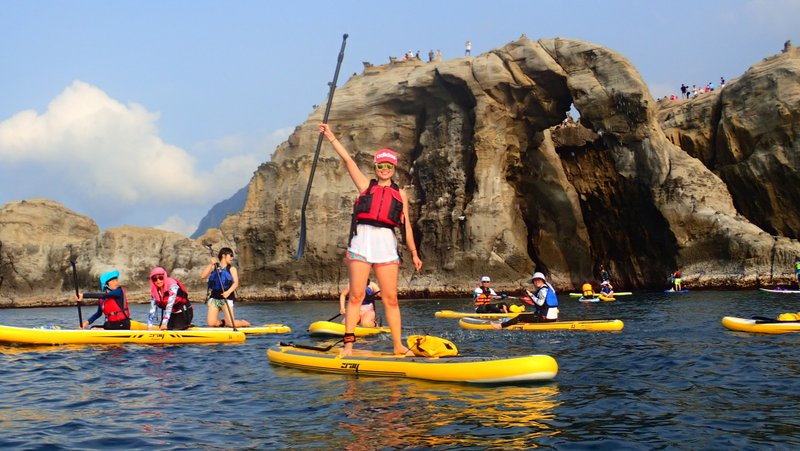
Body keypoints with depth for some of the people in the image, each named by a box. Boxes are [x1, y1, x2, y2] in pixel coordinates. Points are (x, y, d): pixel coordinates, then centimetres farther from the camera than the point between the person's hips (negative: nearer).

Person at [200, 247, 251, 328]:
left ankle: (243, 323, 18)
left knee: (230, 323, -14)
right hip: (214, 297, 2)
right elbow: (202, 276, -3)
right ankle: (222, 322, 23)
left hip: (227, 298, -2)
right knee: (211, 323, -10)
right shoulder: (214, 267, 10)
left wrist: (228, 292, -26)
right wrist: (211, 264, -11)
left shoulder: (232, 269, 6)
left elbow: (236, 283, -7)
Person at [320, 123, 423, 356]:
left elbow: (406, 225, 18)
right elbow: (348, 160, 7)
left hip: (386, 245, 1)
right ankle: (348, 344, -4)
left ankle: (398, 345, 4)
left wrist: (414, 253, 15)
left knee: (391, 299, 0)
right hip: (361, 242, -1)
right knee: (356, 296, -4)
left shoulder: (400, 193, 18)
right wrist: (330, 136, 1)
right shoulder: (366, 185, 14)